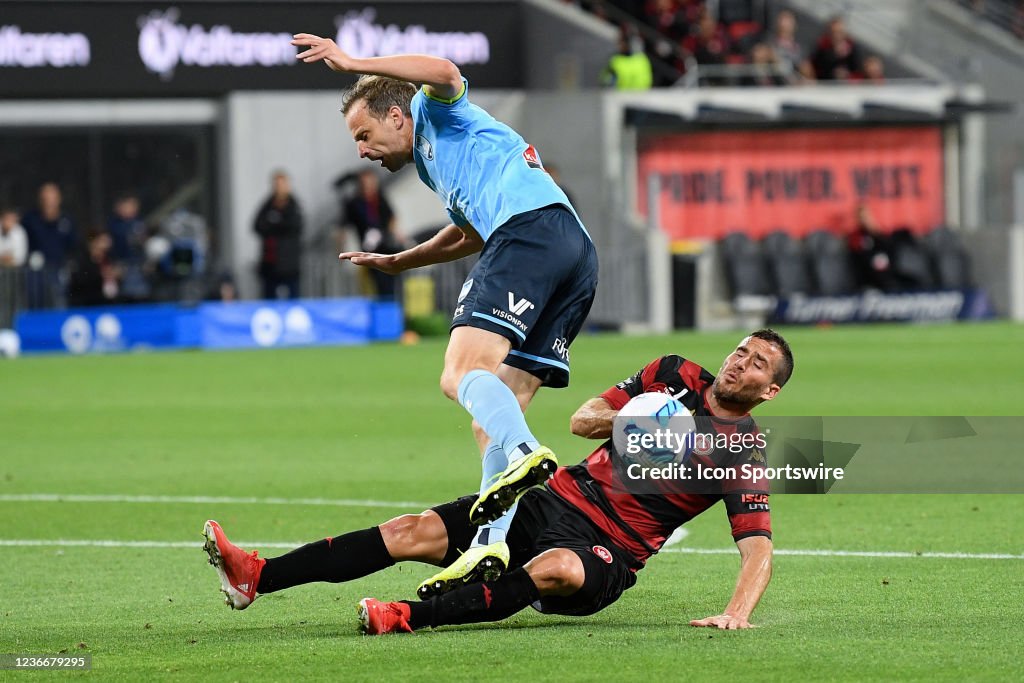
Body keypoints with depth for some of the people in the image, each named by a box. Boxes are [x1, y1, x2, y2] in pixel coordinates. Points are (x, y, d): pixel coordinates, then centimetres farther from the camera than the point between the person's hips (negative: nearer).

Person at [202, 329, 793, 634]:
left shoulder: (745, 456, -5)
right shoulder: (677, 376, 11)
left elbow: (759, 548, -14)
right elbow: (582, 420, 13)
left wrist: (738, 612, -33)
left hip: (606, 554, -5)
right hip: (557, 501, 6)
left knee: (553, 568, -42)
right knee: (414, 532, -10)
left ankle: (409, 618, -50)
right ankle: (255, 578, -15)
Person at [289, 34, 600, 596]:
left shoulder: (435, 115, 15)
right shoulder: (433, 165, 40)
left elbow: (444, 74, -10)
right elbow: (473, 232, 55)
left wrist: (354, 63, -7)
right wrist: (398, 261, 63)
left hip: (532, 226, -10)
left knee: (461, 374, -22)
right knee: (495, 413, 2)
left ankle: (524, 454, -49)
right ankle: (490, 547, -10)